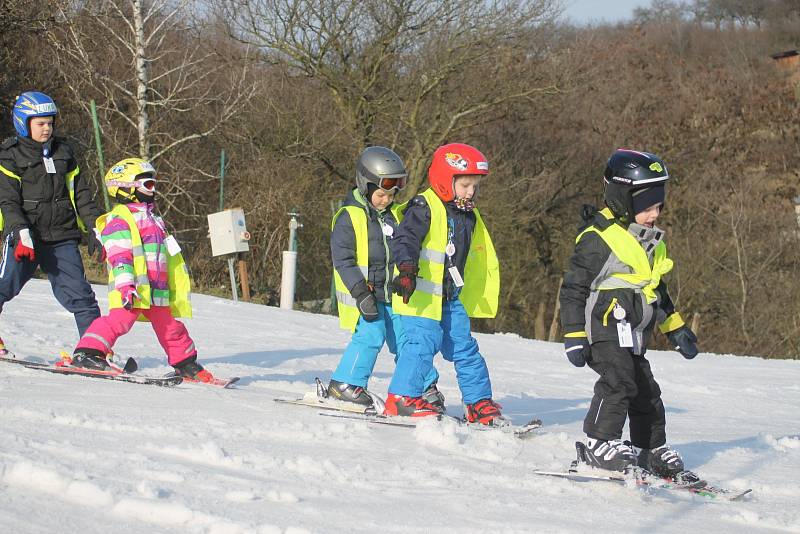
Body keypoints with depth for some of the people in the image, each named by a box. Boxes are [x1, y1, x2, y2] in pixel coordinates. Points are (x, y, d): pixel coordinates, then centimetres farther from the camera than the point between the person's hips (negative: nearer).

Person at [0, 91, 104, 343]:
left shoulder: (63, 152, 15)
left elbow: (81, 195, 18)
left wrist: (95, 232, 11)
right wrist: (22, 233, -20)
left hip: (62, 237, 3)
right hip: (25, 236, -3)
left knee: (79, 294, -2)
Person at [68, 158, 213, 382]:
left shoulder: (153, 219, 26)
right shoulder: (119, 219, -5)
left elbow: (168, 255, 33)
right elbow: (118, 256, -16)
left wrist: (177, 287, 34)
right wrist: (125, 284, -27)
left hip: (157, 290, 8)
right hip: (133, 290, -8)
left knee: (170, 328, 14)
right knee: (119, 320, -24)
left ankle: (186, 365, 26)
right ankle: (85, 353, -25)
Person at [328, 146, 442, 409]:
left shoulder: (395, 215, 11)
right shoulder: (349, 218, -11)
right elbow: (342, 259, -15)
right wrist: (360, 292, -20)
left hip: (393, 294, 6)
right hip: (366, 293, -6)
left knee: (404, 337, 8)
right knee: (371, 334, -17)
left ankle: (425, 386, 16)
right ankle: (345, 384, -7)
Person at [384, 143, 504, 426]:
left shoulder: (470, 216, 15)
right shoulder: (424, 208, -10)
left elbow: (483, 261, 27)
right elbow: (405, 239, -21)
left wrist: (481, 298, 31)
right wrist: (407, 269, -37)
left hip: (453, 296, 8)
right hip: (420, 294, -7)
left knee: (463, 347, 8)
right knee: (425, 341, -16)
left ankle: (479, 403, 15)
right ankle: (402, 397, -7)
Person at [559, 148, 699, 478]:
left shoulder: (650, 242, 16)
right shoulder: (598, 239, -13)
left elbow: (656, 290, 29)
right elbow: (574, 288, -12)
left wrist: (676, 329, 29)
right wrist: (574, 336, -15)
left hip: (632, 334, 9)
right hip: (605, 327, -9)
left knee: (646, 391, 13)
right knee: (619, 381, -24)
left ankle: (651, 450, 23)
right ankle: (599, 444, -22)